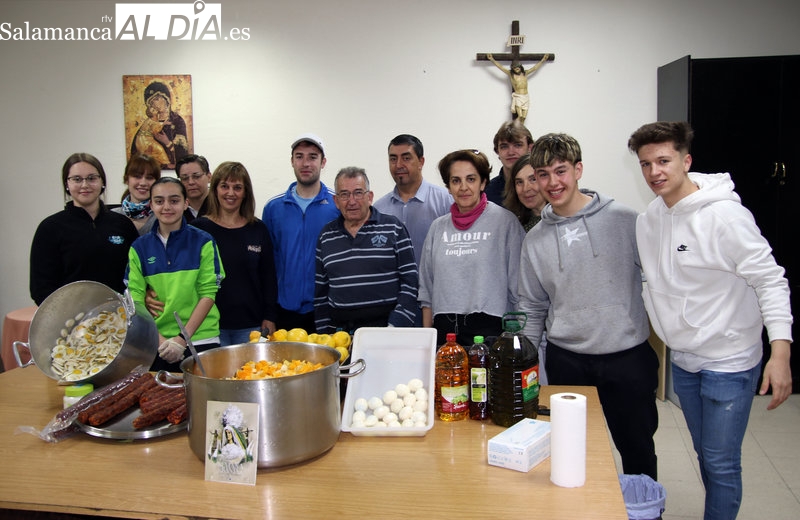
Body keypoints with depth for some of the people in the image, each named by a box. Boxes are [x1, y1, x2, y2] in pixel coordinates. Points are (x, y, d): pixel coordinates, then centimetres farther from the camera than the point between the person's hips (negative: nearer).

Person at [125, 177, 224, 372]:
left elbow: (208, 294, -5)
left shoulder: (203, 242, -1)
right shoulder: (140, 247, 5)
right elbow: (135, 299, 0)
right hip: (155, 343, 2)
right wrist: (159, 340, -11)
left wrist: (182, 338, -13)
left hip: (200, 340, -2)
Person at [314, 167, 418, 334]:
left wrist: (396, 326, -9)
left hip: (384, 326, -2)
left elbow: (409, 281, -1)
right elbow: (320, 290, 16)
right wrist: (323, 333, 9)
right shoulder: (326, 235, 12)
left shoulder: (393, 228, 2)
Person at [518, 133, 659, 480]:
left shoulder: (624, 220, -4)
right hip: (567, 362, 2)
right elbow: (532, 309, 11)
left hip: (628, 356, -1)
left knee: (639, 453, 13)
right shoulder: (535, 239, 5)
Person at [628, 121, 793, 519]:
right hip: (683, 362, 7)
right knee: (705, 456, 20)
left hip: (729, 363, -7)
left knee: (721, 463, 1)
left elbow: (770, 280, -18)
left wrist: (780, 352, -25)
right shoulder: (648, 220, 2)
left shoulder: (725, 214, -19)